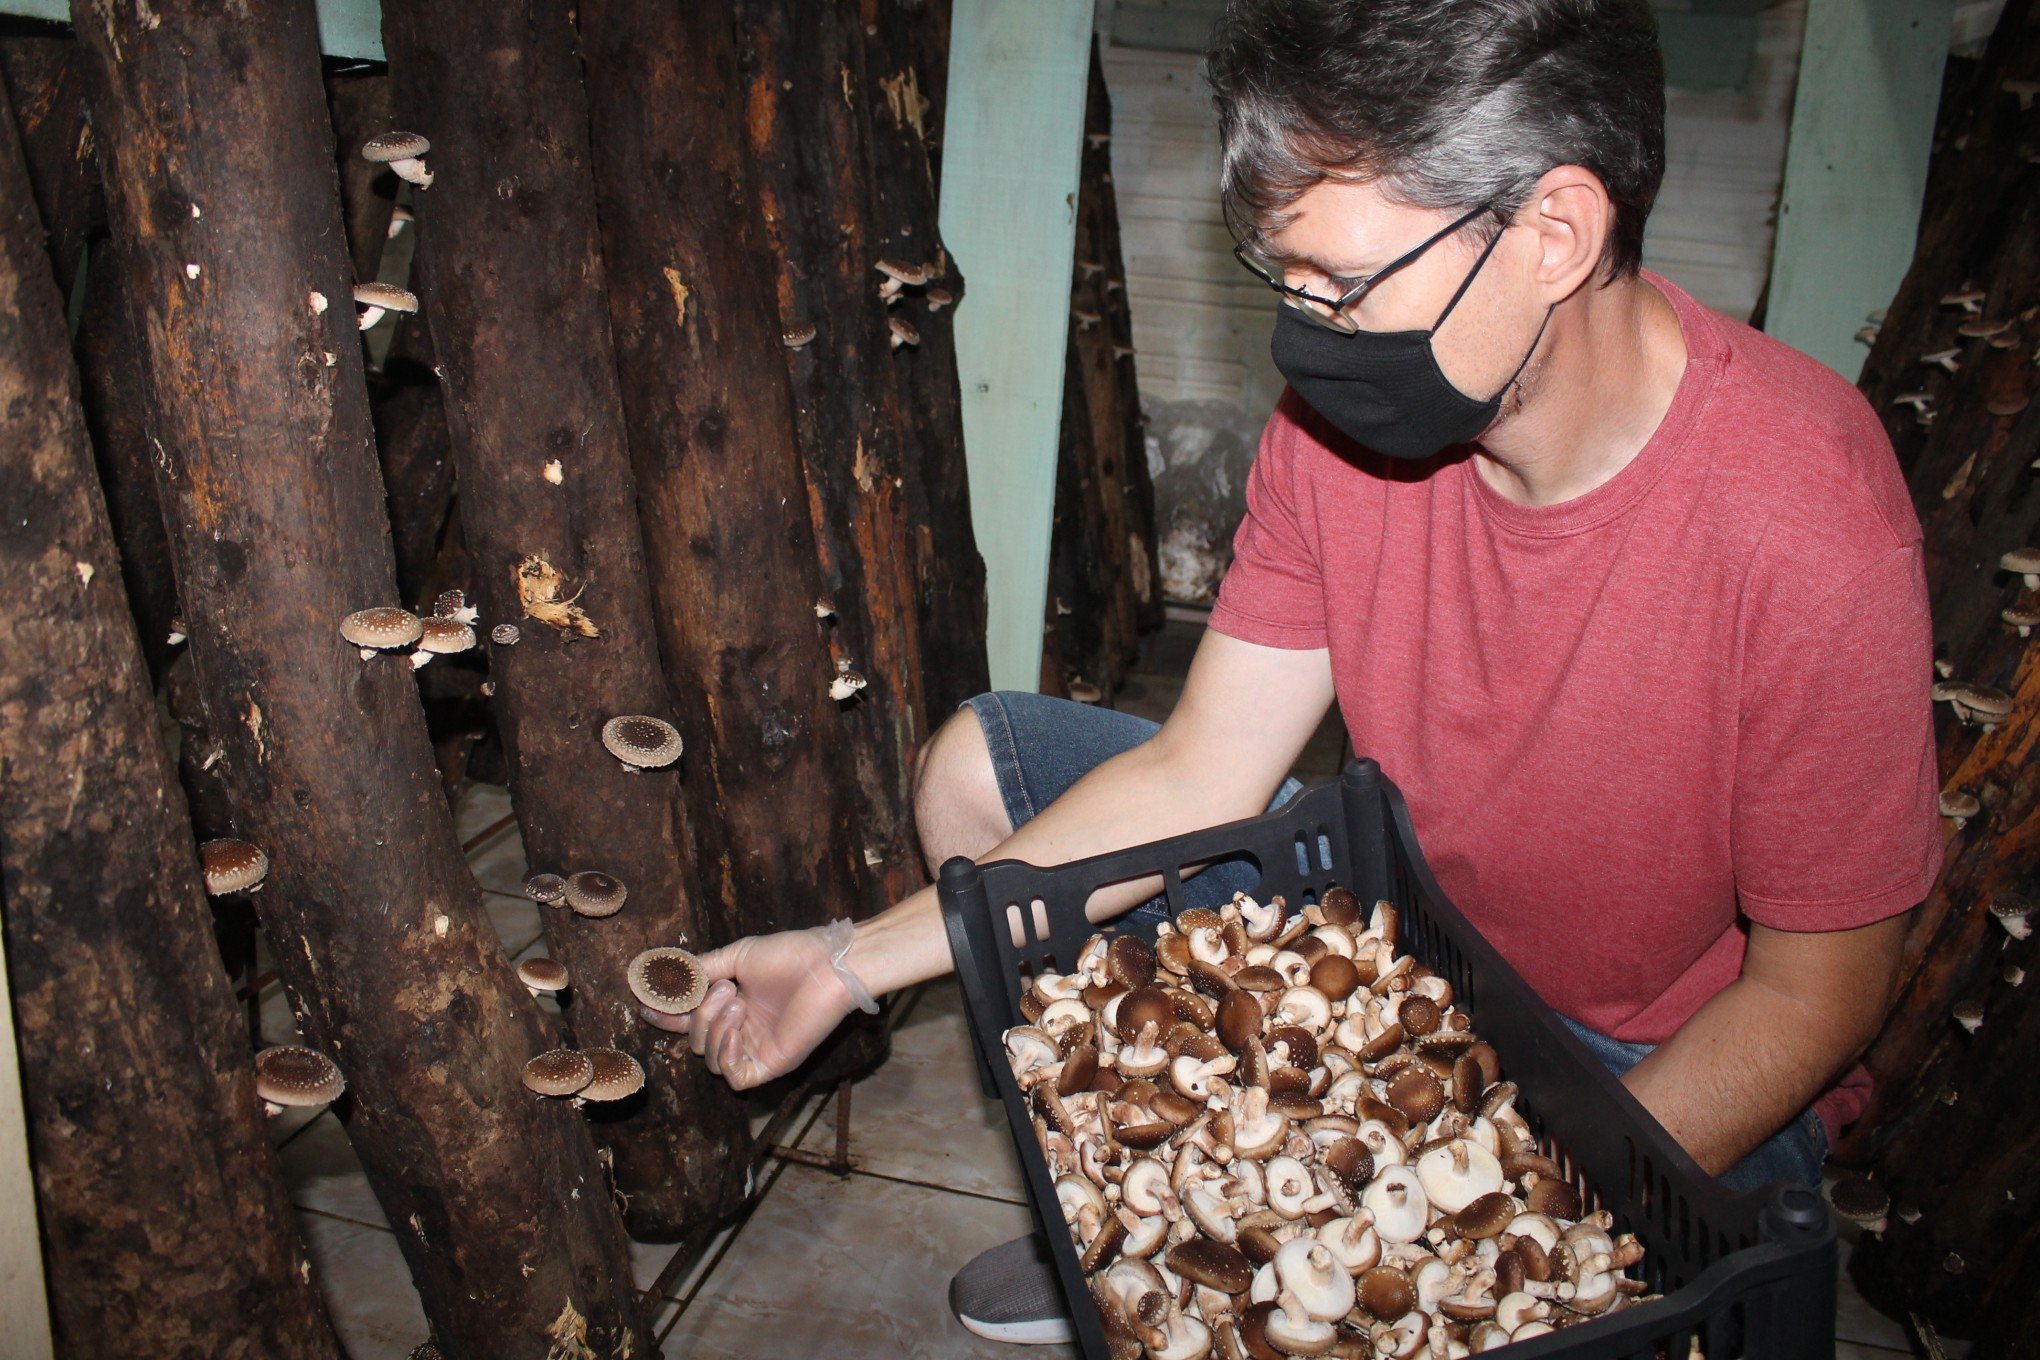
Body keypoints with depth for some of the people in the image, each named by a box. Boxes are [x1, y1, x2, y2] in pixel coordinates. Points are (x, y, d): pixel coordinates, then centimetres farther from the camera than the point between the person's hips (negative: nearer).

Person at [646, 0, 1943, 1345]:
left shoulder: (1805, 537, -31)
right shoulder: (1346, 413, -15)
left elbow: (1818, 990, -18)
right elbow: (1196, 780, -10)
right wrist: (857, 962, -12)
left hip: (1679, 1072, -4)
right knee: (977, 766, 1)